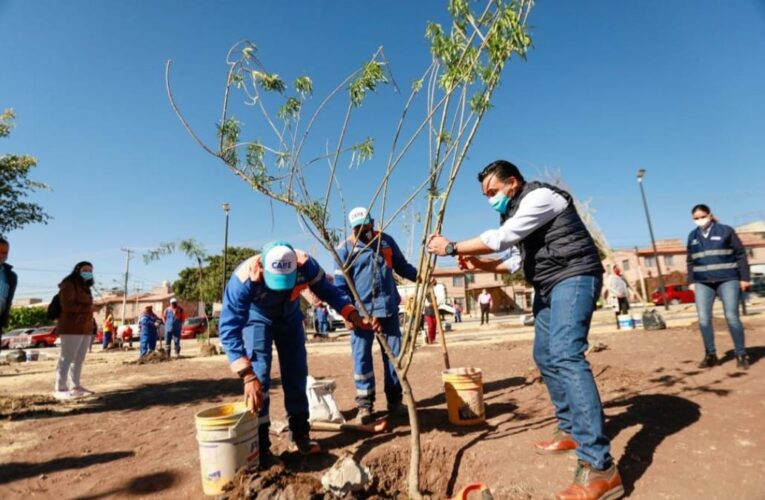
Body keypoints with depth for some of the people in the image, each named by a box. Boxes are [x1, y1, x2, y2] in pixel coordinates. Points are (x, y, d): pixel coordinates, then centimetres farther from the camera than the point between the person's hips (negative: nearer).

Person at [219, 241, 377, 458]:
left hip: (289, 318, 3)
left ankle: (299, 433, 17)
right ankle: (259, 444, 1)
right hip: (257, 319, -2)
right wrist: (247, 375, -48)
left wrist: (354, 317, -32)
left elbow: (329, 291, -18)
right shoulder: (244, 278, -42)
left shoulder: (306, 265, -34)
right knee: (259, 375, -13)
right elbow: (229, 328, -41)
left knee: (296, 373, 2)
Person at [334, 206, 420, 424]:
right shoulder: (345, 248, -2)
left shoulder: (386, 241, 8)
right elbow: (340, 283, -3)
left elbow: (402, 266, 16)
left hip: (389, 308, 3)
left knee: (394, 353, 9)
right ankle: (364, 404, 13)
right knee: (361, 356, 0)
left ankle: (394, 400, 24)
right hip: (361, 310, -3)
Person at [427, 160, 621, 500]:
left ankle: (599, 467, -24)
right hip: (549, 286, 10)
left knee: (565, 357, -24)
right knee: (546, 356, 12)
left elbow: (501, 238, -22)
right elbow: (515, 260, 17)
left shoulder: (540, 196, -13)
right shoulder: (516, 211, 17)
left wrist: (452, 247, -15)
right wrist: (479, 264, 2)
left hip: (573, 278, -10)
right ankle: (570, 430, 27)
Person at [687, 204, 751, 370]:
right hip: (703, 282, 3)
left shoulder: (726, 230, 1)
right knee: (704, 318, -3)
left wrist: (744, 277, -4)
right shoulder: (692, 236, 11)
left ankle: (741, 355, 10)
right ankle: (710, 354, 7)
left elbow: (740, 254, 1)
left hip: (727, 280, -3)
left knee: (732, 316, -4)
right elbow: (690, 261, 15)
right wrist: (691, 281, 9)